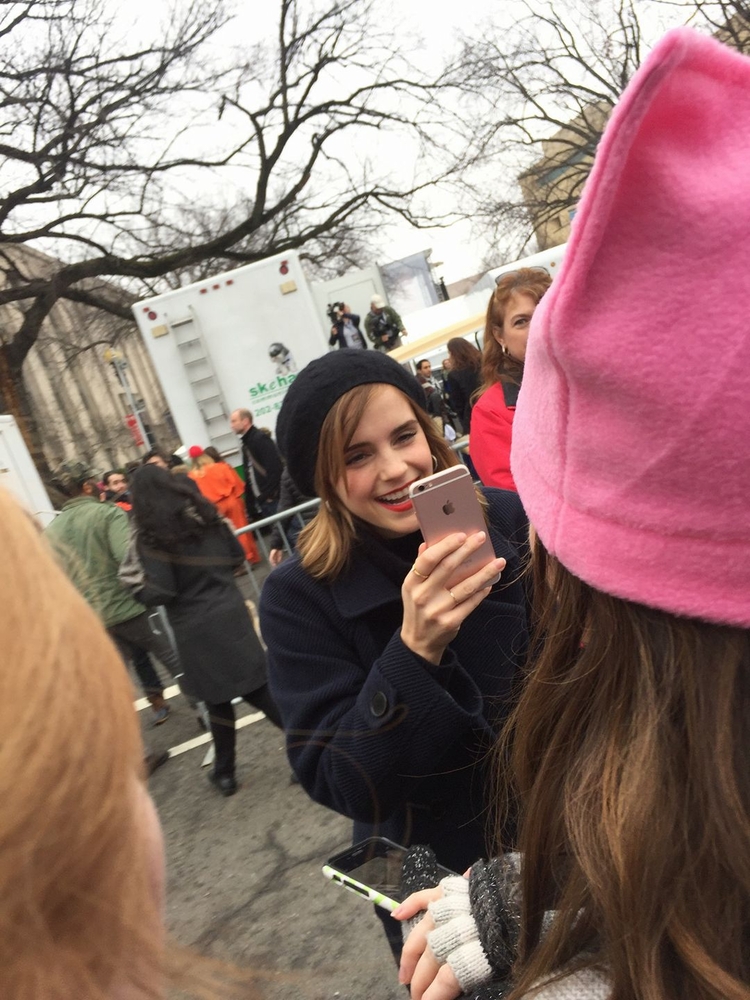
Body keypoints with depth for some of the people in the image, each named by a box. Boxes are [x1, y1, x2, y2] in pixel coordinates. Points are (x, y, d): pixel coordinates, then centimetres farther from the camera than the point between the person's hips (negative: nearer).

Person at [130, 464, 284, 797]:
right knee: (258, 689, 12)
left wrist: (137, 589, 4)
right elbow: (237, 556, 12)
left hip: (196, 630, -4)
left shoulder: (151, 536, -10)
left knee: (218, 700, 10)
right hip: (231, 614, 4)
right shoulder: (205, 515, 5)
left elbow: (161, 592, -15)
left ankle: (225, 773, 26)